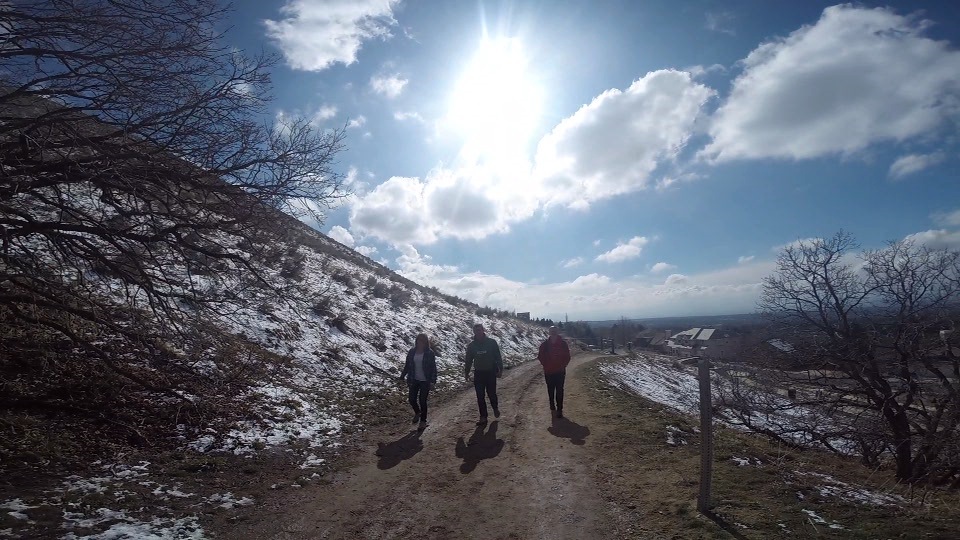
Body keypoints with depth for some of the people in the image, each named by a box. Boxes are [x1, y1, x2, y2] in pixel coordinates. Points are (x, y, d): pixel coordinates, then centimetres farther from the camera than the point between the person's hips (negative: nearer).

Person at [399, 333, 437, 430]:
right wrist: (402, 376, 4)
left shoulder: (430, 353, -8)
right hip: (414, 380, 3)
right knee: (412, 399, 5)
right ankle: (417, 412, 37)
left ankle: (423, 421, 19)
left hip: (425, 381, -3)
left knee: (422, 401, -1)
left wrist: (433, 381, -14)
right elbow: (407, 365, 9)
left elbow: (433, 368, -8)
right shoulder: (411, 352, 1)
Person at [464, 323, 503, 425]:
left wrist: (500, 370, -8)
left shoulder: (492, 342, -5)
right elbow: (468, 360, 11)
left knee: (491, 393, 2)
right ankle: (483, 417, 13)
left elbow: (498, 357, -2)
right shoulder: (471, 345, 3)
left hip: (491, 373, -2)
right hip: (478, 373, 3)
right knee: (480, 396, 3)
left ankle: (495, 408, 33)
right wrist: (467, 373, 11)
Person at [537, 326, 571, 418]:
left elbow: (567, 356, 2)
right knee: (550, 390, 15)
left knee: (559, 390, -6)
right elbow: (540, 356, 7)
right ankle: (552, 404, 33)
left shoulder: (563, 343, -4)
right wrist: (545, 364, -2)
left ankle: (559, 409, -4)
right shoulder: (545, 344, -2)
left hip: (560, 371, -2)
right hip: (548, 372, 2)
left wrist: (563, 365, -6)